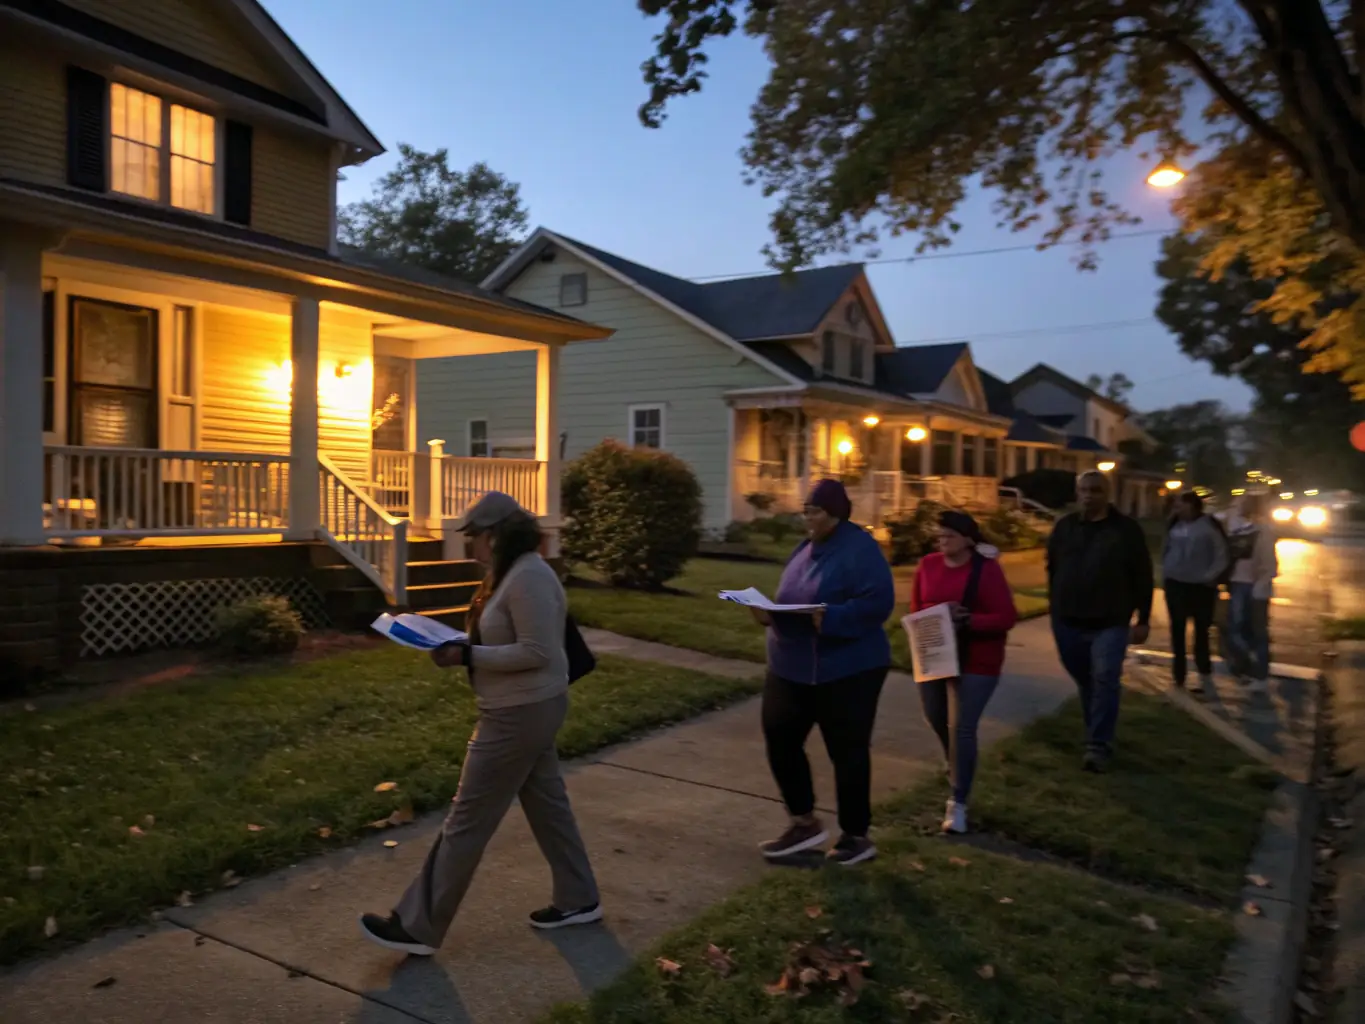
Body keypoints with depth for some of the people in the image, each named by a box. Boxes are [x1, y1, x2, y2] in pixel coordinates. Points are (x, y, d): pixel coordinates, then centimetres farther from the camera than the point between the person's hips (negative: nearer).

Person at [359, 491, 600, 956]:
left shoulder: (529, 578, -23)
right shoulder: (514, 572, 10)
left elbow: (535, 651, -26)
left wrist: (466, 656, -24)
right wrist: (463, 645, 2)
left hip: (519, 714, -11)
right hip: (527, 709, 11)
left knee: (468, 821, -1)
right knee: (547, 804, 19)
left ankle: (419, 927, 11)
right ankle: (578, 900, 32)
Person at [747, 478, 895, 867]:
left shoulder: (860, 548, -14)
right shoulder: (806, 549, 11)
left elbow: (878, 601, -23)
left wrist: (830, 618, -33)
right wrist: (771, 614, -5)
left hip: (847, 669, -8)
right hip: (793, 667, 8)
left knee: (847, 752, 4)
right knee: (779, 738, 7)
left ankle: (857, 836, 22)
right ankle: (805, 823, 24)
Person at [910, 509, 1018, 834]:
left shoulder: (987, 570, -14)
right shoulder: (928, 565, -1)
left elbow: (1006, 617, -16)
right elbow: (915, 607, 9)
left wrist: (967, 621, -27)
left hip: (975, 662, -5)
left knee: (962, 729, -7)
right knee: (935, 719, 20)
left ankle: (958, 803, 4)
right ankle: (956, 763, 52)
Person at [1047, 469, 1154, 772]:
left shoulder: (1126, 529, -3)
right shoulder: (1065, 526, 5)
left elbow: (1142, 577, -1)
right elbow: (1052, 569, 11)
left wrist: (1143, 619, -2)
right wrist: (1056, 608, 9)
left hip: (1110, 622, -3)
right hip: (1069, 620, 3)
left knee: (1104, 681, -11)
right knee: (1084, 680, 13)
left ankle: (1099, 746, -7)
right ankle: (1098, 734, 30)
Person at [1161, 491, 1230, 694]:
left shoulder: (1210, 525, -7)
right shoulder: (1175, 525, 3)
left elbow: (1221, 557, -4)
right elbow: (1166, 549, 15)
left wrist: (1209, 577, -11)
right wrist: (1166, 570, 4)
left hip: (1201, 586, -3)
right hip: (1175, 584, 4)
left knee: (1201, 632, 5)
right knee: (1177, 632, 7)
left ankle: (1205, 678, 17)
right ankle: (1179, 679, 14)